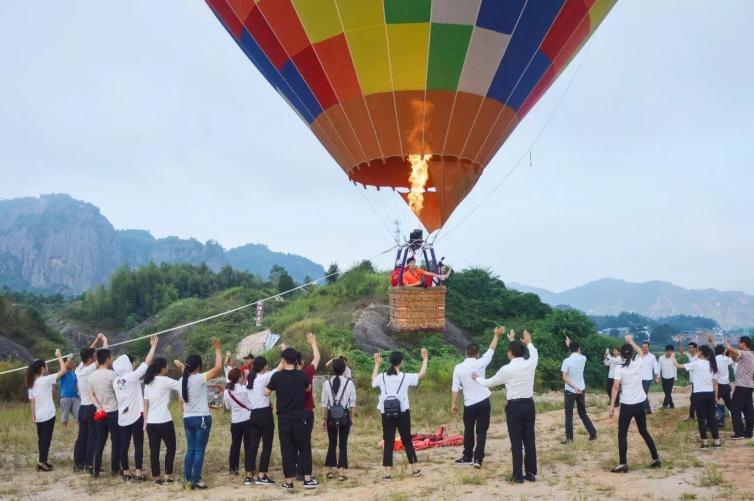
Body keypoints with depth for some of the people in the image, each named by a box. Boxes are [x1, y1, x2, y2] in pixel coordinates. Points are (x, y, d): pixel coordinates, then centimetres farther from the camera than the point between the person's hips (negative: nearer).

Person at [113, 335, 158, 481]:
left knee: (124, 445, 8)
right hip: (136, 416, -6)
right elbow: (147, 363, -10)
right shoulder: (132, 376, -12)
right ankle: (138, 473, 0)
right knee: (138, 445, 0)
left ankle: (126, 472, 14)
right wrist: (153, 346, -2)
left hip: (122, 417, 6)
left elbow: (117, 397, 15)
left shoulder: (115, 380, 6)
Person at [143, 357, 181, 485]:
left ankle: (157, 477, 10)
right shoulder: (166, 381, -10)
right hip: (164, 421, -6)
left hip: (151, 422, 6)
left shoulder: (148, 383, 9)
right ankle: (168, 475, 9)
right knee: (171, 448, 10)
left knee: (154, 450, 7)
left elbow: (145, 404, 9)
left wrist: (145, 421, 12)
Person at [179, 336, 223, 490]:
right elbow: (218, 368, -21)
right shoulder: (199, 378, -15)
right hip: (201, 418, -7)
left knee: (190, 449, 14)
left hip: (187, 418, 7)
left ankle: (188, 478, 16)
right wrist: (218, 349, -12)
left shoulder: (183, 380, 6)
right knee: (199, 450, -2)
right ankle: (196, 480, -2)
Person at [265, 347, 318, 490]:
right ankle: (307, 479, 6)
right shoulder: (301, 375, -3)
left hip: (283, 419, 0)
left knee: (287, 449, 6)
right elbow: (308, 389, 16)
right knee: (304, 448, 9)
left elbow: (266, 393, 4)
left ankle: (289, 481, 8)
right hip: (299, 418, 0)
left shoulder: (277, 376, -8)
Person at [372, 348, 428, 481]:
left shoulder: (382, 377, 0)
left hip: (386, 413, 1)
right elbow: (421, 375, 8)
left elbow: (373, 382, 24)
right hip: (402, 413, -1)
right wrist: (425, 359, 19)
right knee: (407, 441, 12)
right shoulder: (405, 377, -6)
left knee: (388, 443, 3)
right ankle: (415, 469, 19)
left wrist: (377, 364, 32)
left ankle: (388, 473, 0)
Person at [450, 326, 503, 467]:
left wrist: (454, 404, 3)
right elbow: (491, 349, 4)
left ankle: (467, 457, 22)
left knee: (468, 431, 15)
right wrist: (497, 335, 15)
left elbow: (455, 388, -4)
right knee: (481, 431, 3)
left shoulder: (458, 368, -4)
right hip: (483, 402, -1)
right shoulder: (480, 363, -7)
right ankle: (478, 458, -2)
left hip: (469, 404, 1)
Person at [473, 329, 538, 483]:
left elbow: (490, 382, 4)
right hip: (529, 405, 5)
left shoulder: (507, 369, -10)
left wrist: (477, 378, 24)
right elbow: (535, 354, 27)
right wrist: (529, 342, 45)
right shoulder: (530, 364, 1)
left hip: (515, 406, -4)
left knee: (516, 442, 0)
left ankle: (518, 475, 3)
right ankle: (531, 473, 14)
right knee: (530, 440, 9)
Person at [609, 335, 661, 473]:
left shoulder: (620, 368, -11)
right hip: (641, 404, 5)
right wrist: (631, 341, 32)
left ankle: (623, 464, -5)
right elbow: (641, 352, 23)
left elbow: (616, 387, -17)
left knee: (622, 434, 1)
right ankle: (656, 459, 25)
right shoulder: (639, 364, 0)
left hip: (627, 405, -5)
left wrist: (612, 406, -16)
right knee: (644, 431, 20)